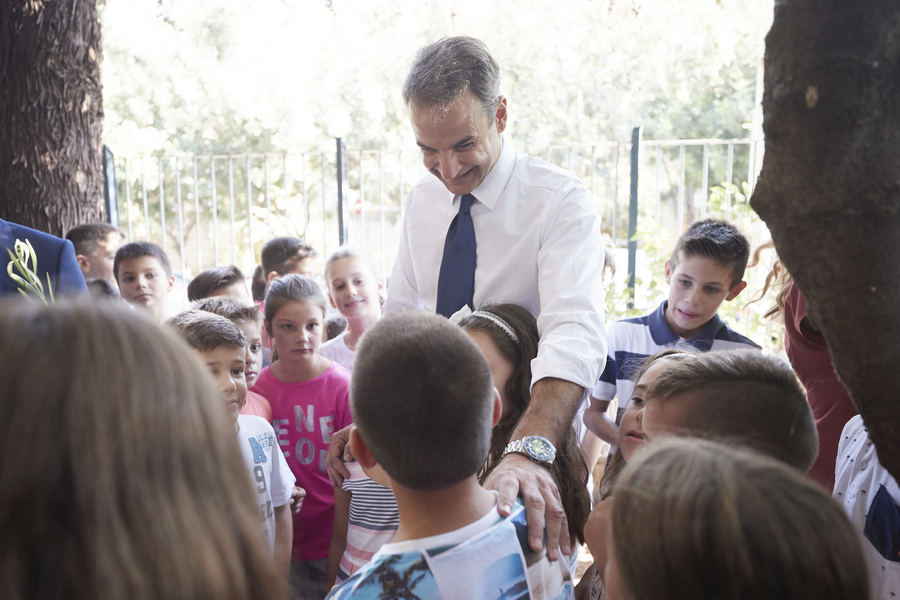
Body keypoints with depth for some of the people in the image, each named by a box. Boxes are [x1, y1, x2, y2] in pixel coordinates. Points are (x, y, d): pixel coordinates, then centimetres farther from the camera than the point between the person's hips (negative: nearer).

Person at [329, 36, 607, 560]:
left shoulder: (563, 202, -18)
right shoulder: (422, 200, 2)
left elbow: (574, 334, -34)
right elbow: (398, 321, 7)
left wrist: (529, 452, -50)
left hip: (537, 434, -5)